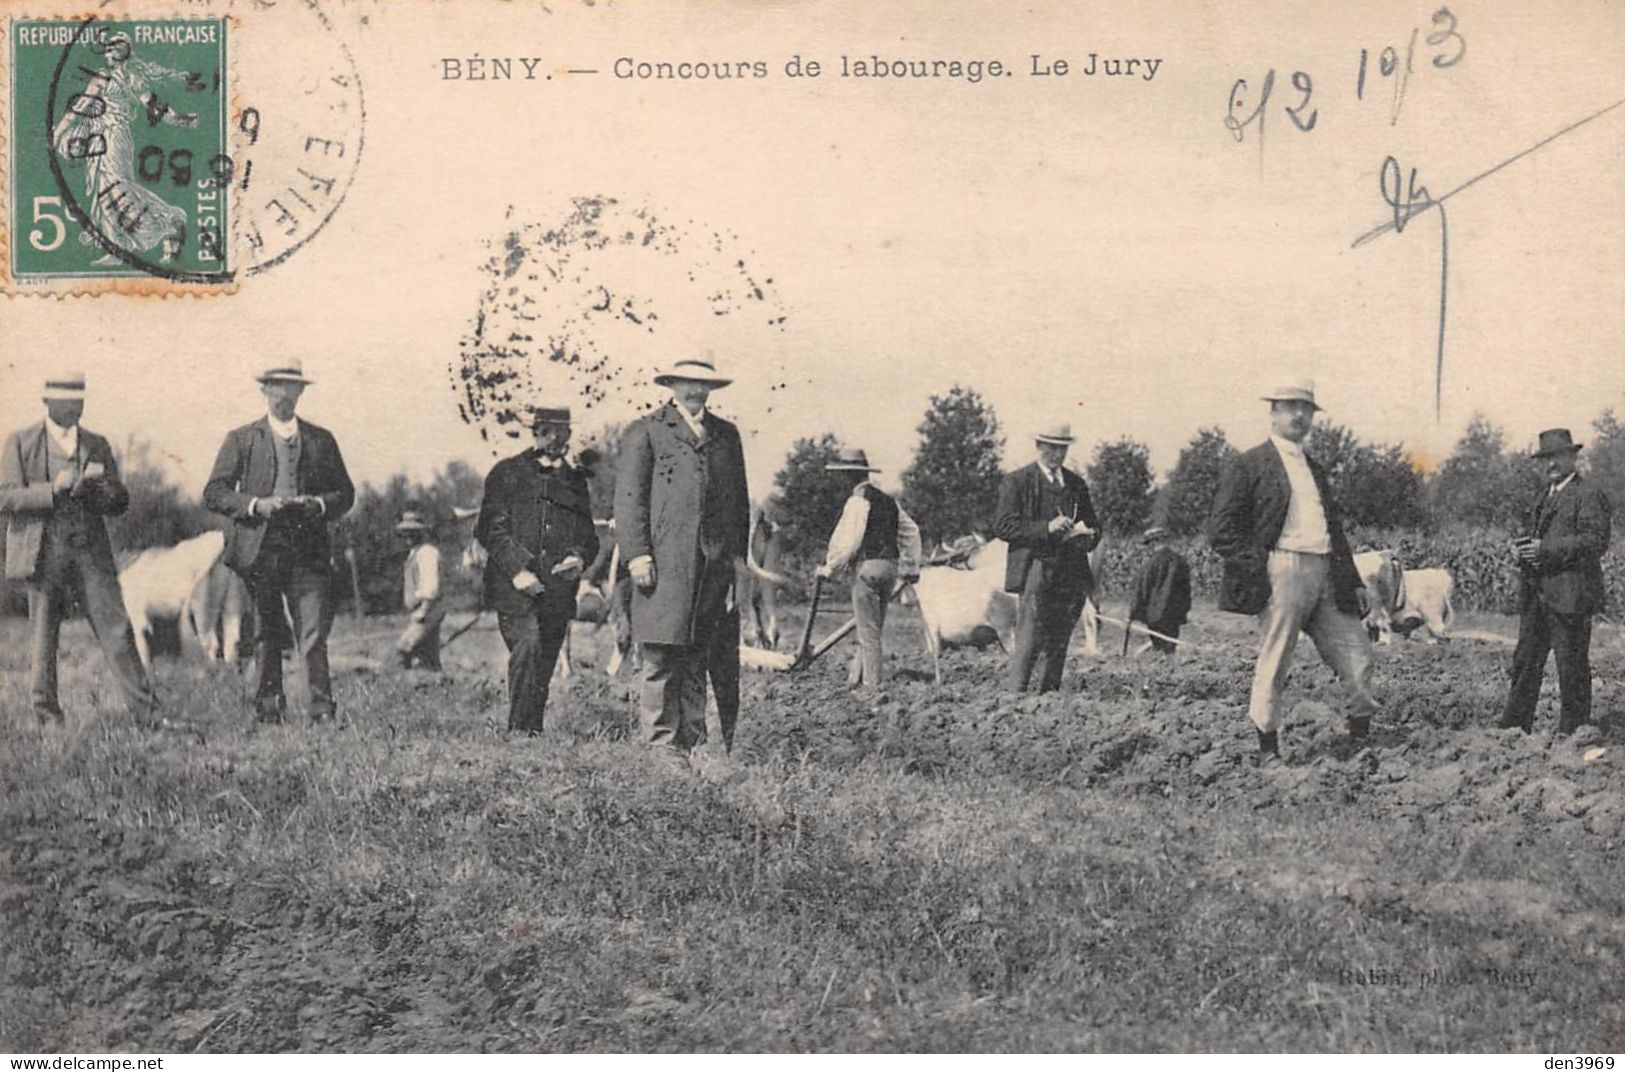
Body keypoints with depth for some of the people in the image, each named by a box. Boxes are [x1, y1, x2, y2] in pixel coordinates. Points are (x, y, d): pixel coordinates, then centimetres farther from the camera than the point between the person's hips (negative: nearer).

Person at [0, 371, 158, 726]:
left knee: (117, 630, -3)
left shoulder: (97, 445, 15)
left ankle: (147, 713, -2)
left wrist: (95, 488, -8)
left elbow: (120, 502, 13)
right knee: (43, 639, 2)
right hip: (43, 553, -2)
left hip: (91, 552, 2)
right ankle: (48, 717, 13)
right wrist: (52, 490, -16)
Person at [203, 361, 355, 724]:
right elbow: (213, 493, 5)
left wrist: (318, 504, -5)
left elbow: (345, 493, 16)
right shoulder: (241, 439, 10)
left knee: (314, 632, -9)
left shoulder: (321, 440, 14)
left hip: (308, 548, 0)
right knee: (266, 634, 5)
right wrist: (255, 505, -11)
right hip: (260, 548, 0)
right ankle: (267, 708, 13)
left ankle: (323, 709, -7)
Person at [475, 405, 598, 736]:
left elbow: (589, 537, 20)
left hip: (558, 593, 4)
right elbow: (489, 528, -1)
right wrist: (517, 569, -13)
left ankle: (534, 733, 14)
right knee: (528, 648, -22)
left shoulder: (576, 481, 20)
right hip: (514, 588, -4)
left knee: (542, 670, 6)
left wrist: (579, 558, -4)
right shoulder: (507, 472, 7)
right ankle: (520, 731, -20)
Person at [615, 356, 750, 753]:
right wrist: (636, 554, -10)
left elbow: (740, 498, 23)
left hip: (718, 567, 4)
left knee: (722, 662, 1)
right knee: (662, 661, -4)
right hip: (664, 567, -4)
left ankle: (693, 747, 6)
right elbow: (629, 497, 1)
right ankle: (661, 745, 1)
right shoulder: (645, 433, 8)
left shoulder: (727, 434, 21)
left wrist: (739, 552, 13)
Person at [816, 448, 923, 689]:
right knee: (872, 629, 12)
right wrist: (910, 568, 25)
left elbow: (849, 541, -16)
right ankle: (855, 678, 16)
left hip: (867, 566, -8)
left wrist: (829, 568, -6)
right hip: (890, 566, 8)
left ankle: (872, 684, 0)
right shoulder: (887, 500, 15)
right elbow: (911, 532, 19)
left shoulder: (858, 500, -10)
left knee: (868, 631, -3)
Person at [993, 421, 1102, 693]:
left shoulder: (1076, 484, 19)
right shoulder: (1017, 482, 3)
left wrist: (1086, 534, 1)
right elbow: (1003, 527, -7)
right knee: (1030, 640, -13)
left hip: (1072, 575, 5)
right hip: (1036, 568, -5)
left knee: (1058, 644, 4)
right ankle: (1014, 693, -10)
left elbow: (1093, 526, 27)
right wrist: (1046, 528, -16)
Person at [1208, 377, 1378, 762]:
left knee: (1356, 655, 4)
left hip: (1326, 574, 7)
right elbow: (1221, 530, -5)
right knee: (1274, 662, -4)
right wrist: (1257, 568, -13)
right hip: (1282, 569, -7)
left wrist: (1352, 581, 17)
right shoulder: (1249, 466, 1)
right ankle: (1268, 748, 5)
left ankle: (1361, 733, 17)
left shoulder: (1314, 468, 23)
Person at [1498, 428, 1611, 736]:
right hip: (1535, 594, 8)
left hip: (1569, 593, -8)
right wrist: (1522, 546, 4)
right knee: (1525, 661, 11)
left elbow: (1596, 541, -16)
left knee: (1572, 667, 0)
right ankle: (1514, 725, 18)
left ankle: (1573, 731, 8)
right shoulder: (1543, 496, 19)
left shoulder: (1589, 495, -7)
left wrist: (1546, 548, -21)